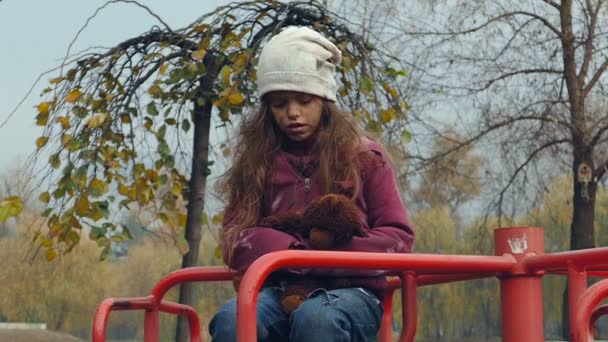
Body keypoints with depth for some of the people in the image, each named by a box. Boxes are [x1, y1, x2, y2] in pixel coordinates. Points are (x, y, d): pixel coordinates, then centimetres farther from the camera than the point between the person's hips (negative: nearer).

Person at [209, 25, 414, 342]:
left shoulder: (364, 156, 9)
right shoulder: (256, 163, 13)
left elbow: (398, 238, 3)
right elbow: (236, 239, 2)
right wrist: (293, 253, -18)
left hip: (350, 291, -1)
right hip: (279, 290, 2)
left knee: (315, 316, -39)